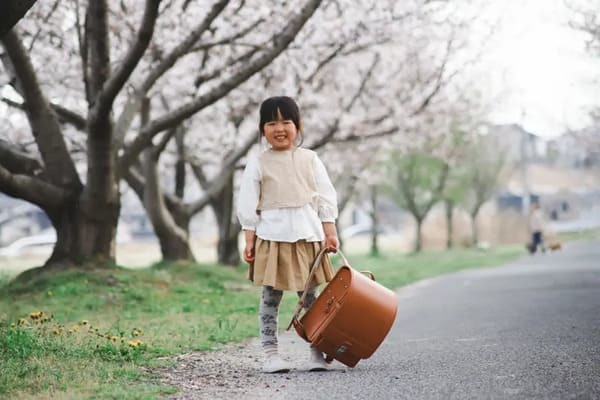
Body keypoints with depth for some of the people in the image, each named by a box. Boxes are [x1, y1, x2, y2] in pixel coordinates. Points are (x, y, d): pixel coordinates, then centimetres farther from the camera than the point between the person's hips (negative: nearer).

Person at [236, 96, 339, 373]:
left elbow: (326, 198, 8)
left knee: (311, 298, 6)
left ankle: (317, 351, 12)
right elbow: (248, 207, 2)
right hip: (272, 238, -1)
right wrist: (249, 241, -3)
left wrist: (330, 232, 2)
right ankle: (271, 353, 7)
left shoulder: (310, 159, 8)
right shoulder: (258, 164, 3)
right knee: (270, 297, 1)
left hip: (307, 236, 1)